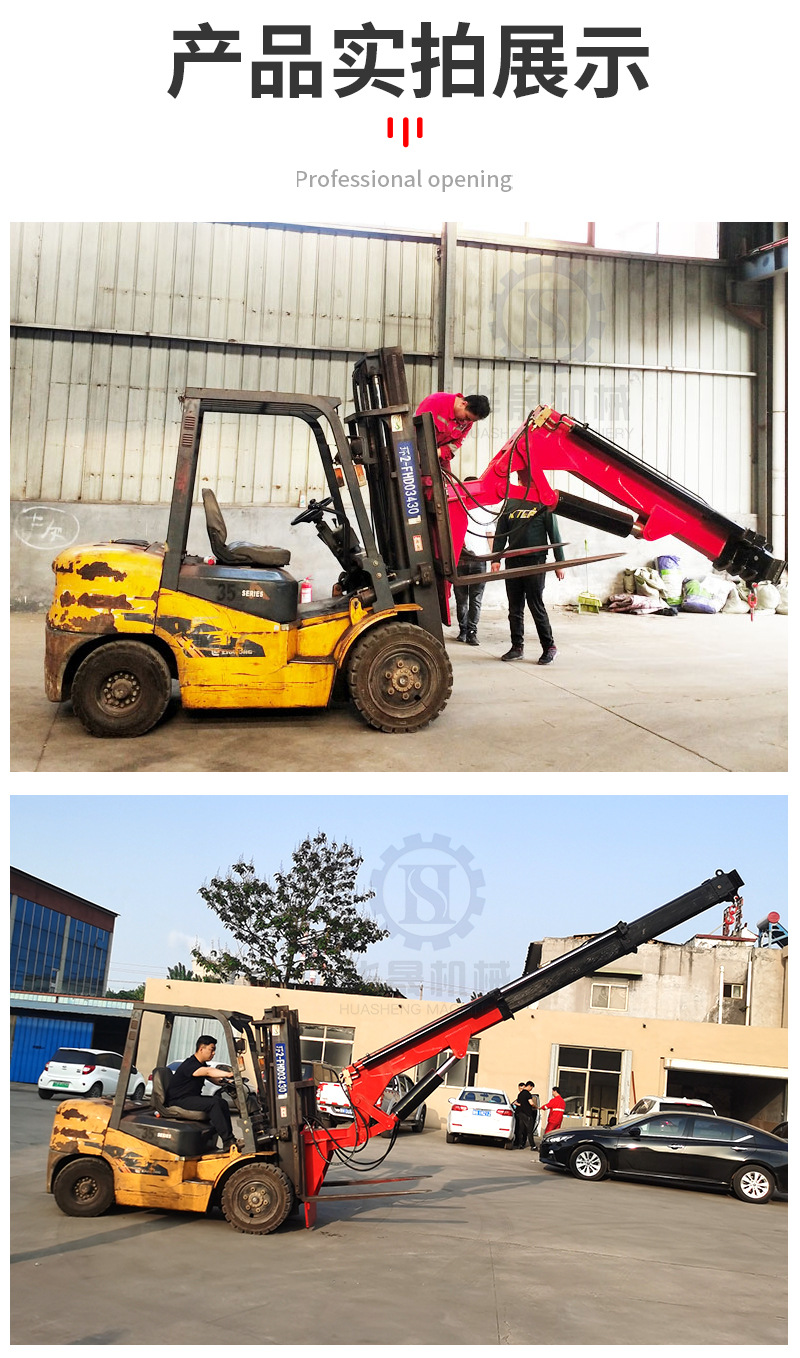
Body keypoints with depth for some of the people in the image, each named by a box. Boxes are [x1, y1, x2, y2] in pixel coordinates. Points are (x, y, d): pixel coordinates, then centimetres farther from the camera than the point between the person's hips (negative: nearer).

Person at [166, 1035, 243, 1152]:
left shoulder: (202, 1065, 15)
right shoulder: (189, 1065, -19)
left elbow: (214, 1079, 16)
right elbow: (208, 1072, -35)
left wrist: (226, 1081, -6)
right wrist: (229, 1074, -46)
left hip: (192, 1098, 10)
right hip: (178, 1101, -10)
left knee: (222, 1103, -4)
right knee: (214, 1103, -26)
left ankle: (229, 1140, -8)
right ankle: (228, 1141, -27)